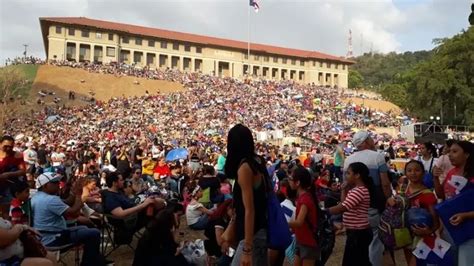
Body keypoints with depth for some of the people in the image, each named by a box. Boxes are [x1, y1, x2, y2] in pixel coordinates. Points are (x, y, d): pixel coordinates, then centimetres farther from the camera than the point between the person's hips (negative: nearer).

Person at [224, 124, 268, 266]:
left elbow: (249, 210, -23)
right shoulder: (258, 161, 3)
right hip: (262, 230, 9)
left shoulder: (244, 168, -20)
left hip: (253, 233, -9)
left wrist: (247, 249, -22)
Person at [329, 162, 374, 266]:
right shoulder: (357, 189, 12)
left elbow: (340, 208, -25)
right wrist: (345, 189, 7)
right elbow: (345, 206, 11)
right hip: (359, 232, 10)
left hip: (358, 234, -10)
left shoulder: (359, 191, -21)